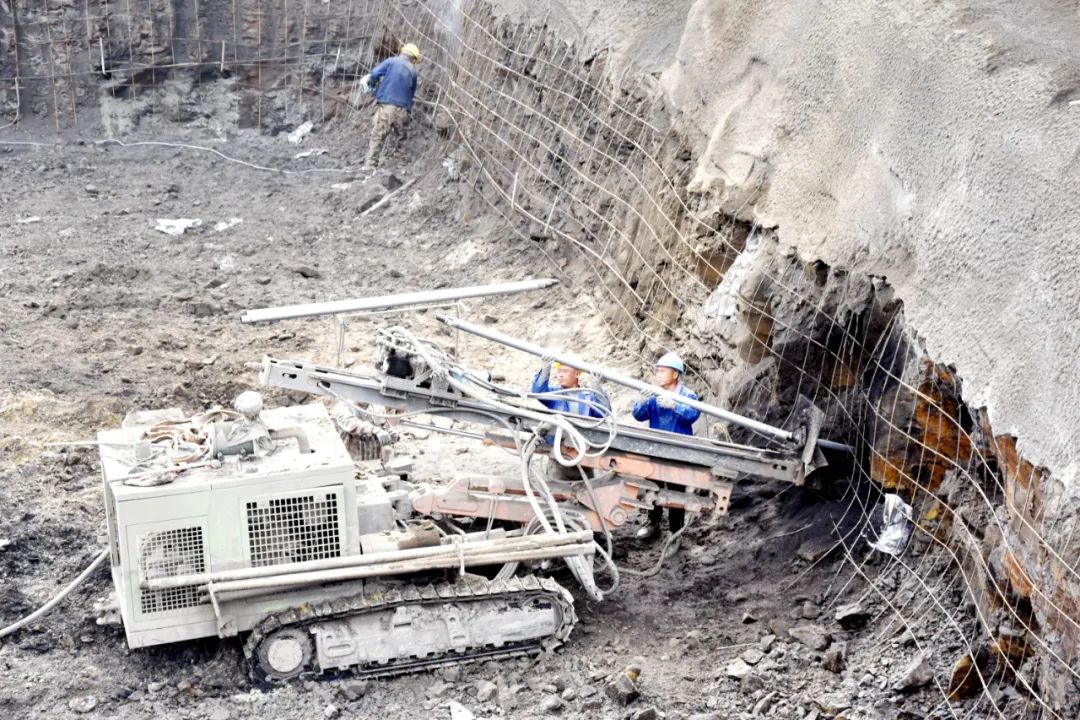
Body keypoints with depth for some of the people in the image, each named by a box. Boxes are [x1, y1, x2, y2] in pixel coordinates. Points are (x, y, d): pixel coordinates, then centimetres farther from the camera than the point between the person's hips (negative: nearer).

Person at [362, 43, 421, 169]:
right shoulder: (412, 71, 15)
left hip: (386, 105, -2)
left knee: (377, 137, -4)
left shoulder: (391, 61, 7)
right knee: (402, 138, 15)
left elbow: (375, 73, -2)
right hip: (402, 109, 2)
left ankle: (371, 165, -13)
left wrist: (372, 86, 16)